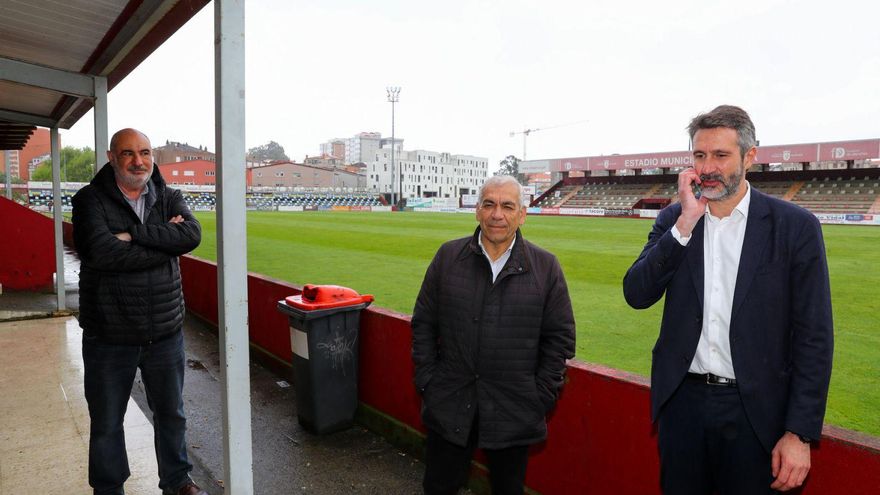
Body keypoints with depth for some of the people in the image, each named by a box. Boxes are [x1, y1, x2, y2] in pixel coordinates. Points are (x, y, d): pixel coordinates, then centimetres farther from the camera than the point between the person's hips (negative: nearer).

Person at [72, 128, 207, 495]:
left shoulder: (169, 198, 4)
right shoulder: (90, 200, -6)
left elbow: (192, 234, -16)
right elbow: (102, 252, -23)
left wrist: (135, 235, -21)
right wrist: (165, 241, -16)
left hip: (165, 332, 3)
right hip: (109, 337, -2)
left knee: (171, 413, 19)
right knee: (106, 423, 15)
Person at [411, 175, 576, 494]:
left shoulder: (545, 267, -3)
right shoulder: (448, 256, -1)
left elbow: (560, 336, 1)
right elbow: (423, 323, 4)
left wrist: (542, 396, -3)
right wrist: (427, 381, -1)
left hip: (514, 412, 0)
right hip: (449, 407, 1)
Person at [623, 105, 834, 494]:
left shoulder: (796, 226, -6)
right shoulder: (673, 220, 1)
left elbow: (814, 338, -6)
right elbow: (636, 295, -10)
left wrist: (800, 433, -9)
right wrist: (685, 223, -17)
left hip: (754, 410, -2)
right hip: (682, 400, 3)